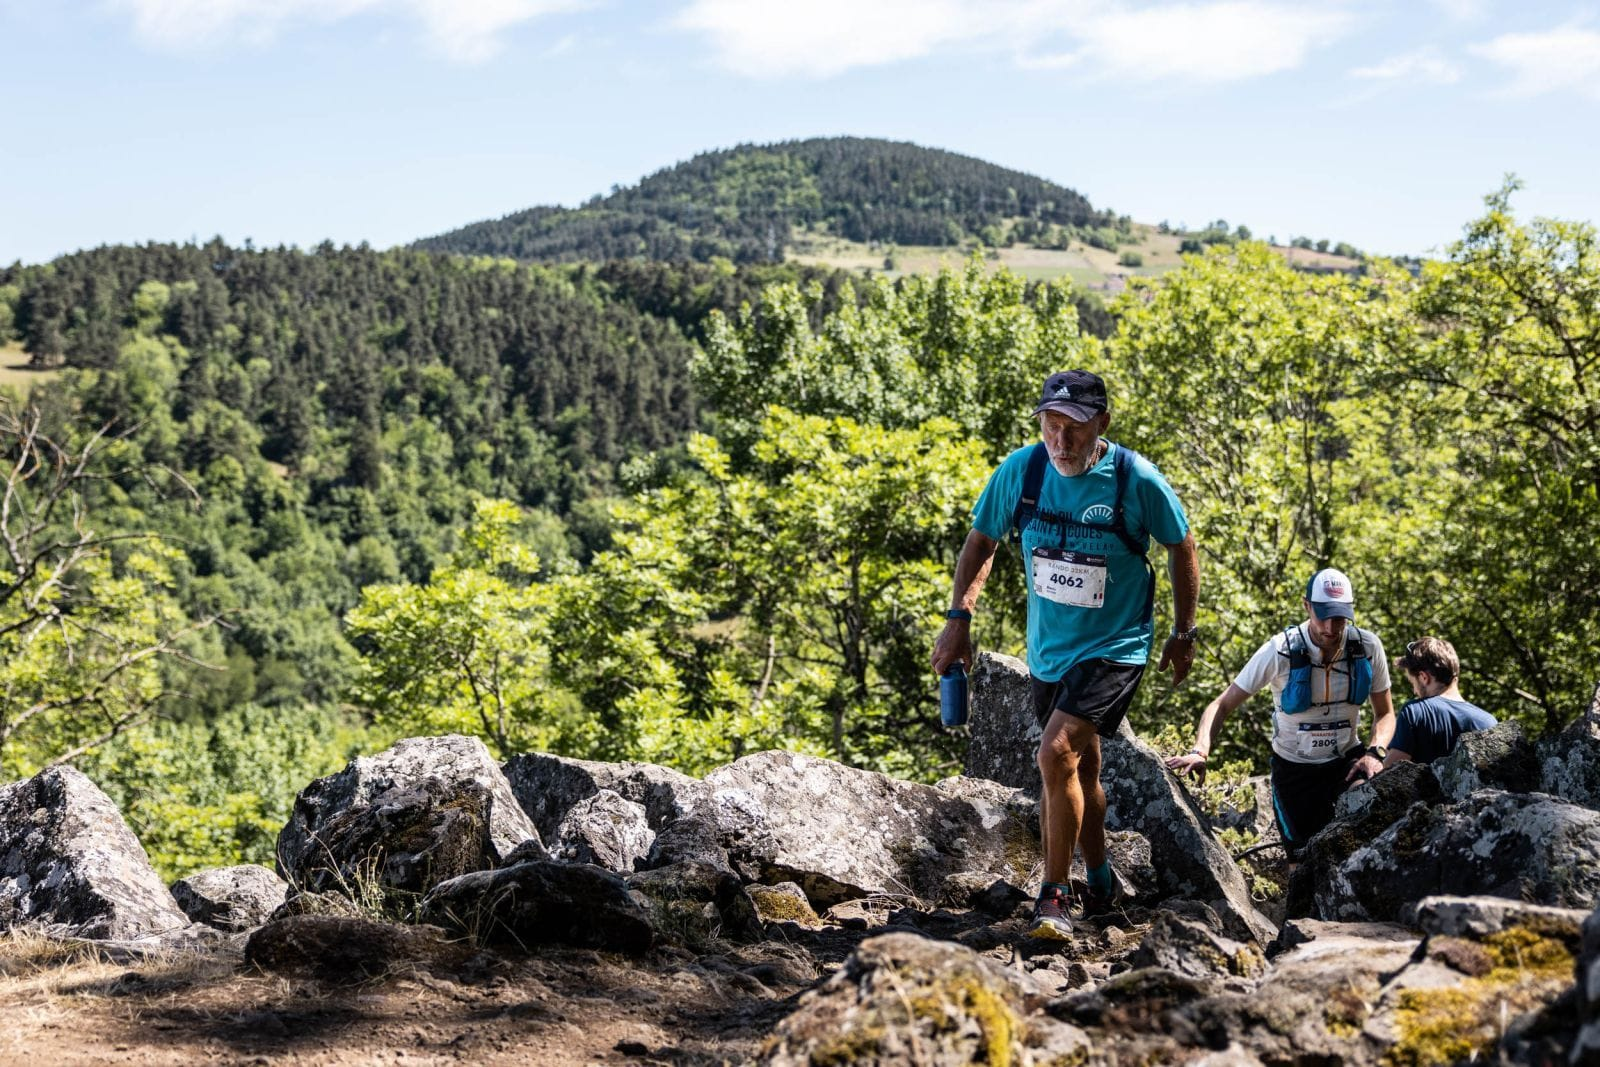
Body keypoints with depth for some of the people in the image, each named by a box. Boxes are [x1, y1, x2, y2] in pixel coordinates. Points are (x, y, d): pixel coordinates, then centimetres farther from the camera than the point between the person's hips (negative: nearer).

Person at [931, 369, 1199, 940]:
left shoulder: (1137, 479, -18)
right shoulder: (1020, 470, -11)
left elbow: (1181, 547, -1)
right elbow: (981, 542, 4)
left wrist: (1183, 634, 4)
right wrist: (958, 619, -5)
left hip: (1115, 647, -4)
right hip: (1049, 648, 5)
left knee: (1057, 754, -21)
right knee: (1080, 767, 18)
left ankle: (1055, 894, -7)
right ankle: (1100, 882, 39)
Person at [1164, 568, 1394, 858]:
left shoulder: (1368, 647, -12)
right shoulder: (1279, 651, -19)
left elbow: (1385, 713, 2)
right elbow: (1222, 705, -14)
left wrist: (1375, 753, -18)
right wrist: (1200, 753, -31)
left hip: (1347, 758, 1)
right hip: (1294, 768, -1)